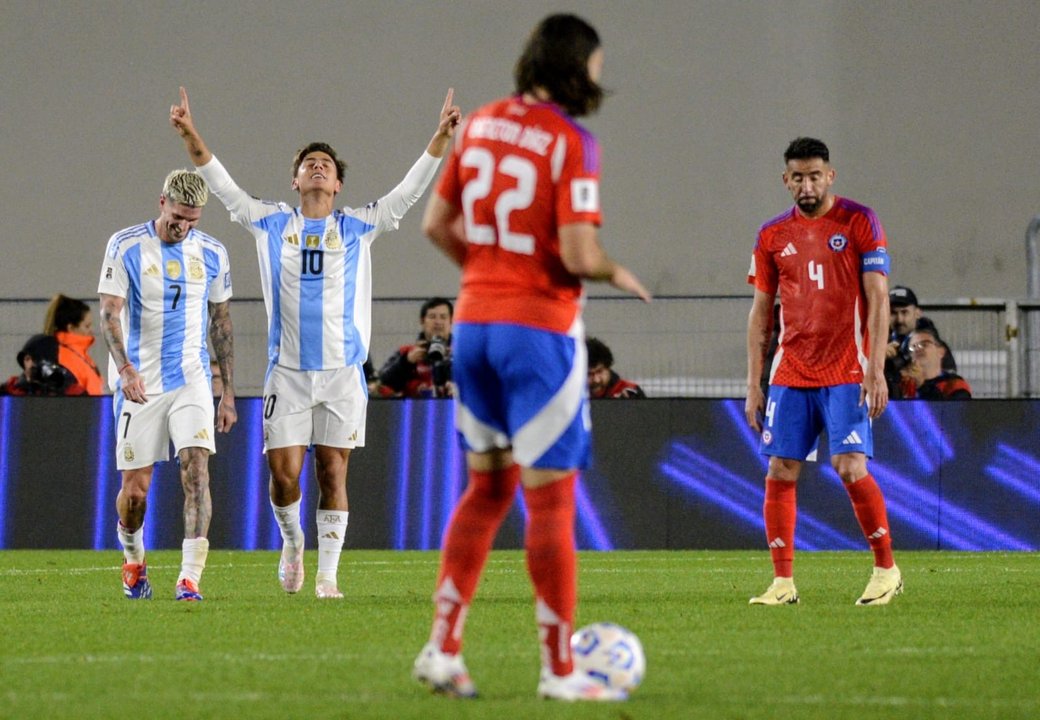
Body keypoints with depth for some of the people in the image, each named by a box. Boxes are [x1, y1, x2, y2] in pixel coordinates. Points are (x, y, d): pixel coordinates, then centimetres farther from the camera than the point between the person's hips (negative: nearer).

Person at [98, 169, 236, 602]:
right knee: (135, 488, 2)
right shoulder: (125, 246, -5)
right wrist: (125, 368, -27)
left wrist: (229, 393, 11)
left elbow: (221, 324, 13)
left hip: (191, 379, 2)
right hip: (139, 382, -2)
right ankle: (133, 557, 32)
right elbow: (109, 314, -10)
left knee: (196, 470, -16)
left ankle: (190, 577, -20)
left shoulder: (212, 254, 5)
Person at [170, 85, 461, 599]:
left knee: (333, 472, 0)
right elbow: (222, 185, 5)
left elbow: (411, 188, 2)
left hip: (343, 370, 0)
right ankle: (292, 542, 24)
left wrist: (441, 136, -8)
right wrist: (189, 133, -5)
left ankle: (327, 574, 5)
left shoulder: (358, 227, 7)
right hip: (287, 371, 0)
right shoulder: (273, 224, 8)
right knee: (283, 471, -4)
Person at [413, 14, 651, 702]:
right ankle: (559, 670, 5)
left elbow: (437, 224, 11)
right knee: (551, 496, 0)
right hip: (540, 329, -7)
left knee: (488, 485, 18)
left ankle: (443, 646, 13)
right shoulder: (572, 141, -13)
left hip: (474, 321, 7)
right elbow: (579, 256, -19)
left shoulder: (481, 123, 7)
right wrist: (618, 275, 1)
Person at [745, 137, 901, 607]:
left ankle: (887, 570, 4)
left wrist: (876, 369, -14)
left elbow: (878, 299, -5)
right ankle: (783, 582, 4)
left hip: (846, 373, -4)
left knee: (851, 469, -12)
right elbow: (761, 312, 13)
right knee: (780, 473, -2)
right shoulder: (772, 236, 9)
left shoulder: (859, 223, -1)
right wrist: (754, 385, 8)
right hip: (790, 373, 4)